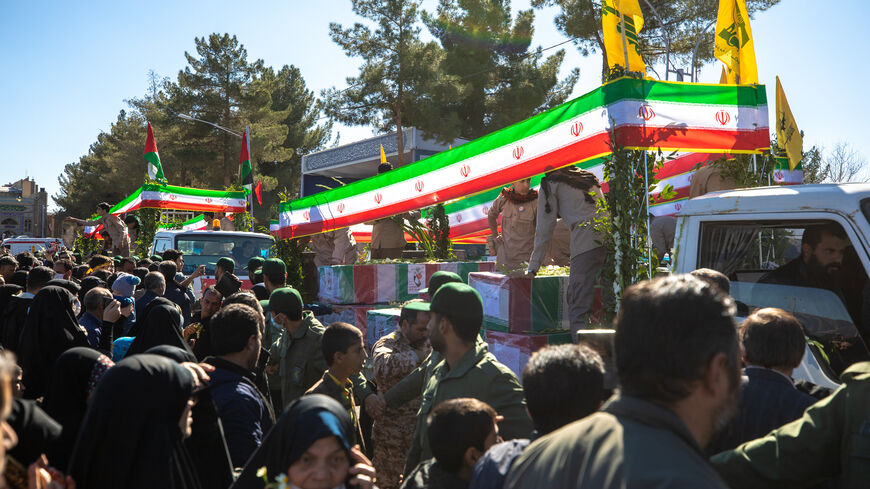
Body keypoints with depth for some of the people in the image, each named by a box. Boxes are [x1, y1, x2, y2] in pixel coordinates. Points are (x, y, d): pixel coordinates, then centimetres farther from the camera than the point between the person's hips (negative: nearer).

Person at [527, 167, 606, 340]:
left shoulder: (551, 183, 14)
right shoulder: (590, 178, 32)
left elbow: (544, 229, 12)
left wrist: (533, 266, 17)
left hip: (586, 242, -6)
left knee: (579, 307, -8)